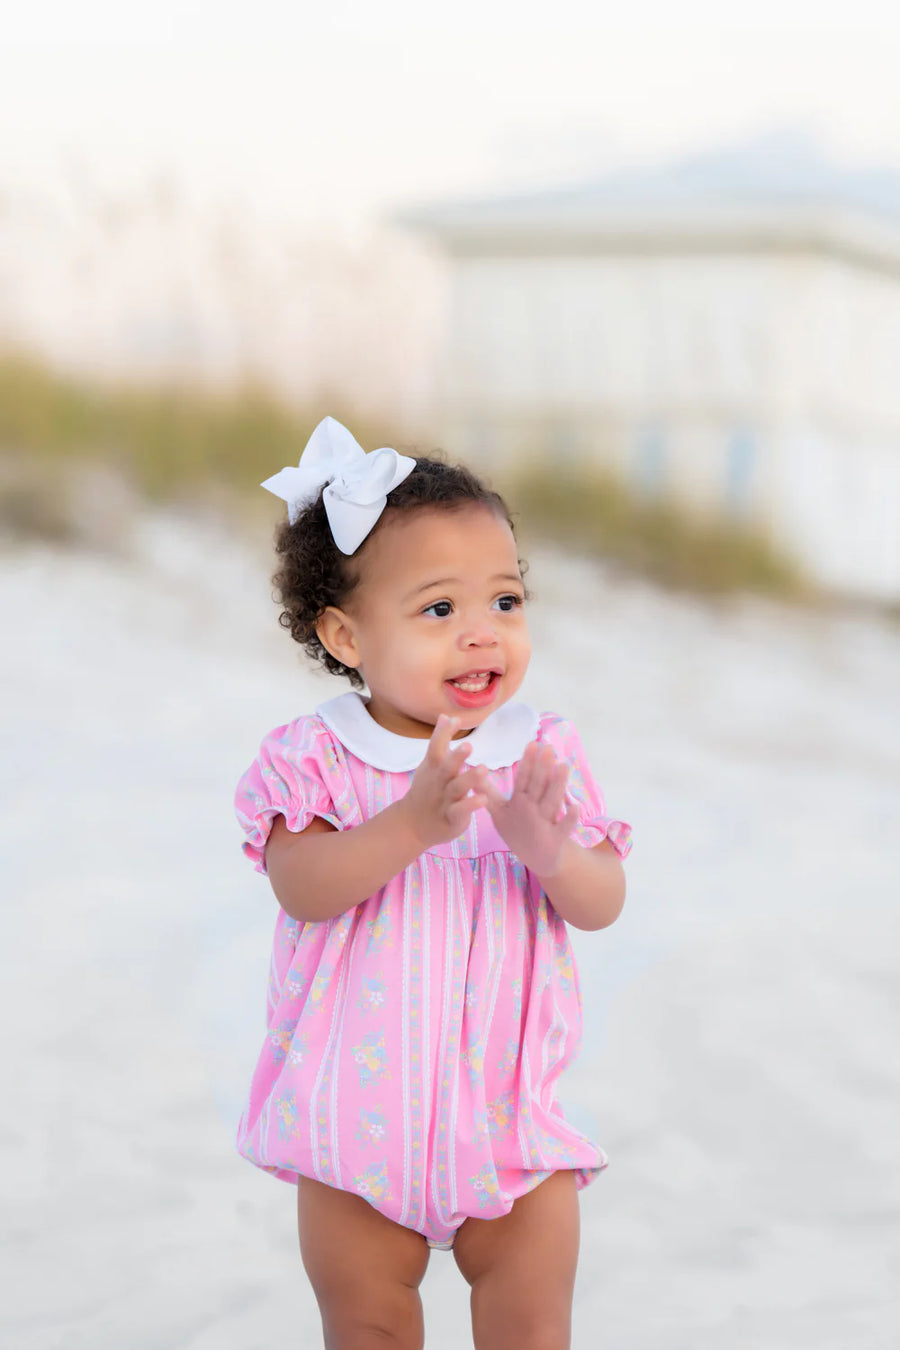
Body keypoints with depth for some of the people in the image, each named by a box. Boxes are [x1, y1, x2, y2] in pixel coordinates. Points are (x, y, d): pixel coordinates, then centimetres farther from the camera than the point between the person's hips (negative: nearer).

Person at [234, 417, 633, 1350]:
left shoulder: (545, 753, -3)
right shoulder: (314, 759, -9)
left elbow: (603, 906, -7)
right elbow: (302, 888, -23)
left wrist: (551, 850, -29)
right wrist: (415, 822, -36)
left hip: (508, 1105, 1)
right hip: (358, 1111, -1)